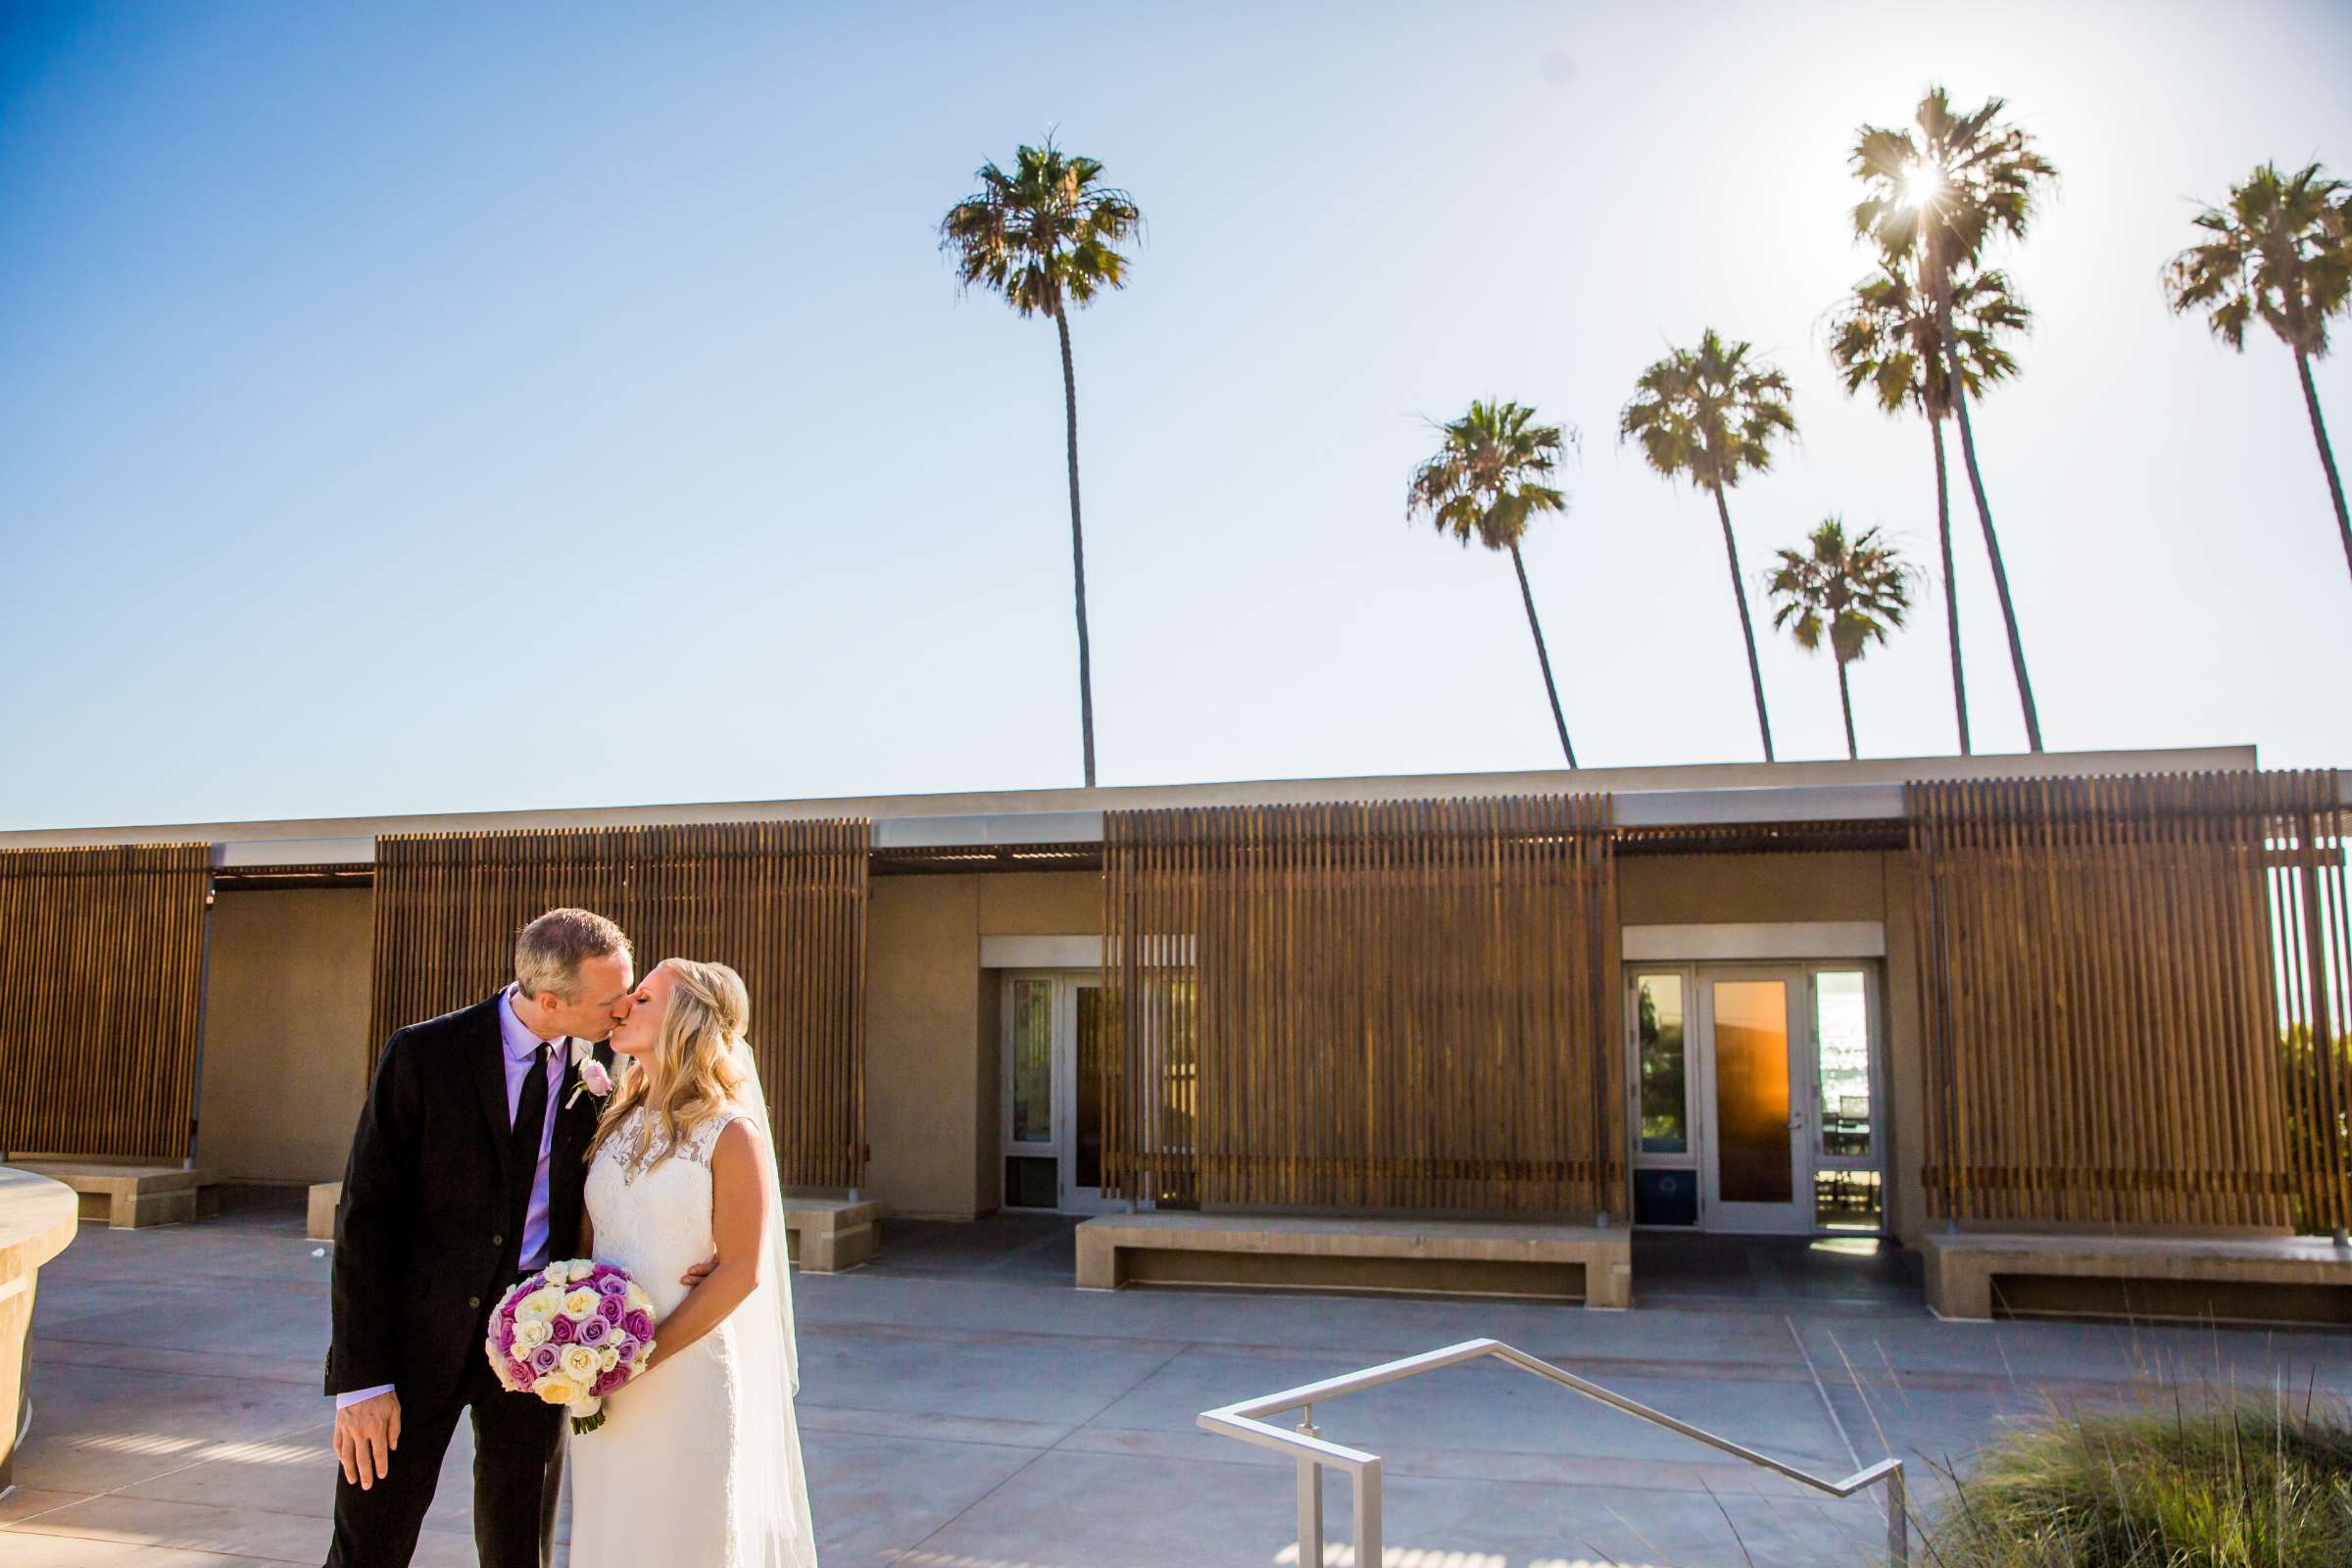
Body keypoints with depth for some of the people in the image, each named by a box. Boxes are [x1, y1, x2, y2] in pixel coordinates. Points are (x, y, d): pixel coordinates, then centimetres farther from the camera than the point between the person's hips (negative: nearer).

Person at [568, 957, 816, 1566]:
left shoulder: (731, 1133, -11)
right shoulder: (618, 1121, 8)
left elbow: (740, 1272, -14)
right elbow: (587, 1239, 12)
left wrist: (644, 1356, -16)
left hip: (690, 1374, -6)